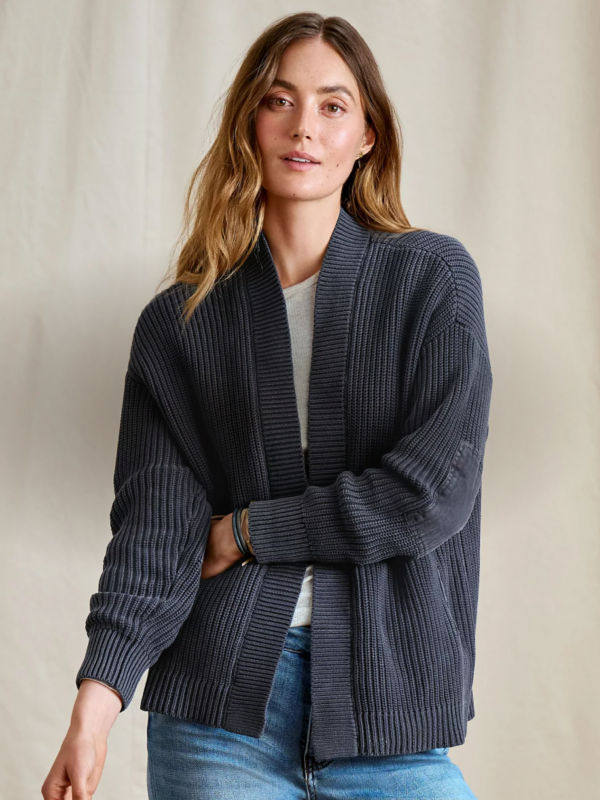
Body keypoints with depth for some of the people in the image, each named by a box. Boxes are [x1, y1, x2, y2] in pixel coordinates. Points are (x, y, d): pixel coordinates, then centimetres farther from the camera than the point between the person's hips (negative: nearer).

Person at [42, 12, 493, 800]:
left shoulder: (435, 277, 1)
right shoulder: (180, 322, 5)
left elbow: (434, 490, -8)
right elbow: (154, 528, -4)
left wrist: (248, 530, -4)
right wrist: (96, 704, -17)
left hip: (392, 709, -1)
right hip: (220, 708, 1)